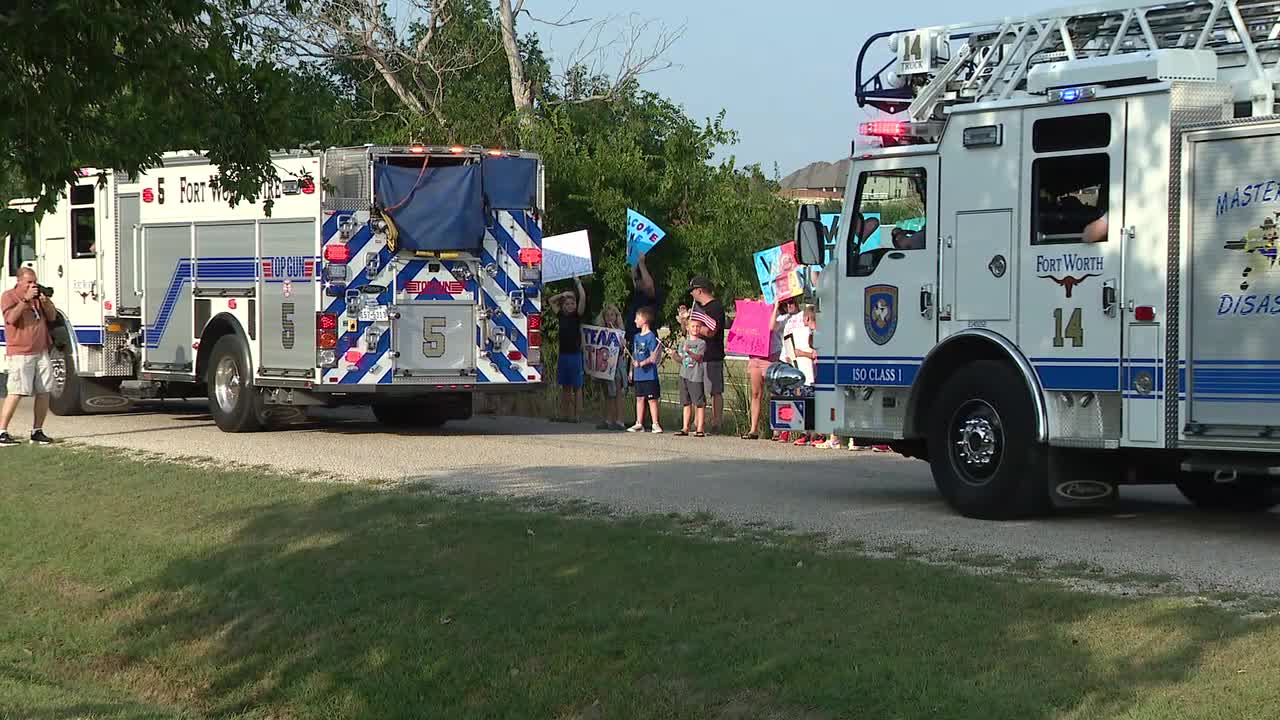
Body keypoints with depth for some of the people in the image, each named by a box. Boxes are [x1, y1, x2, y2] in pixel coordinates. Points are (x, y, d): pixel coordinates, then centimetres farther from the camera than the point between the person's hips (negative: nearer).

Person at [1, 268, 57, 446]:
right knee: (16, 393, -13)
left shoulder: (39, 295, 16)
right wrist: (26, 299, -20)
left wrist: (45, 301, -6)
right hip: (20, 354, -6)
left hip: (41, 352, 6)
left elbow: (52, 316, 12)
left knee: (44, 392, 2)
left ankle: (37, 431, 11)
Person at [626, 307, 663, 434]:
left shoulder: (651, 337, -10)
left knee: (652, 399, -2)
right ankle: (639, 424, 15)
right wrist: (631, 371, 15)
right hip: (638, 375, 7)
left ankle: (655, 424, 2)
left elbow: (653, 357, -14)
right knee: (639, 398, 10)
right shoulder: (637, 336, 13)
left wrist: (642, 363, -25)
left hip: (649, 374, -7)